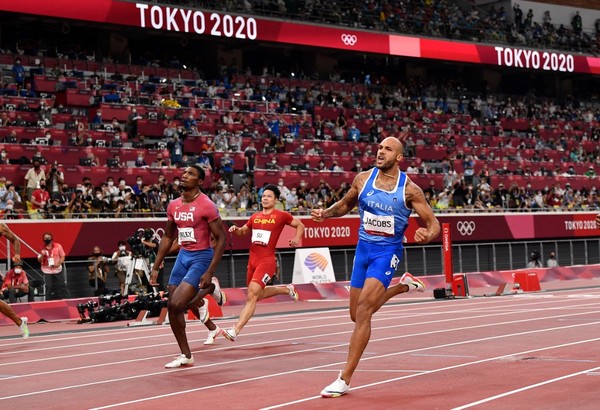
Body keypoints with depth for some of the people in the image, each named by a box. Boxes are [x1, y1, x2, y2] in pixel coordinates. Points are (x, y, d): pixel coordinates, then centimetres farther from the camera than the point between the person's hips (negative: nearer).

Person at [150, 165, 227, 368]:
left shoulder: (206, 206, -15)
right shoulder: (173, 205, 5)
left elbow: (221, 238, -14)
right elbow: (168, 237, 16)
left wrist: (210, 272, -20)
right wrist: (155, 267, 11)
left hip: (201, 257, -7)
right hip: (183, 255, 7)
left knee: (177, 305, -18)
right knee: (172, 308, 4)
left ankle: (210, 288, 10)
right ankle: (186, 355, 19)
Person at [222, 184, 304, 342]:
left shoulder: (281, 216, -1)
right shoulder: (255, 217, 13)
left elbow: (300, 225, 11)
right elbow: (243, 231, 27)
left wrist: (296, 239, -6)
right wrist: (236, 229, 4)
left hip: (267, 261, -7)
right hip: (252, 260, 7)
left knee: (252, 295, -17)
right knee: (258, 295, 20)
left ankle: (235, 331, -21)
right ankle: (287, 289, 44)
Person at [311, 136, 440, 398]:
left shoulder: (409, 189, -10)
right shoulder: (363, 179, 0)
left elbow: (433, 223, -6)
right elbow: (346, 204, 18)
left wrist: (427, 235, -29)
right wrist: (326, 213, -3)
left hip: (387, 251, -5)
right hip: (363, 249, 5)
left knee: (363, 311, -18)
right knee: (358, 315, 13)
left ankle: (345, 379, -12)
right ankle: (404, 285, 38)